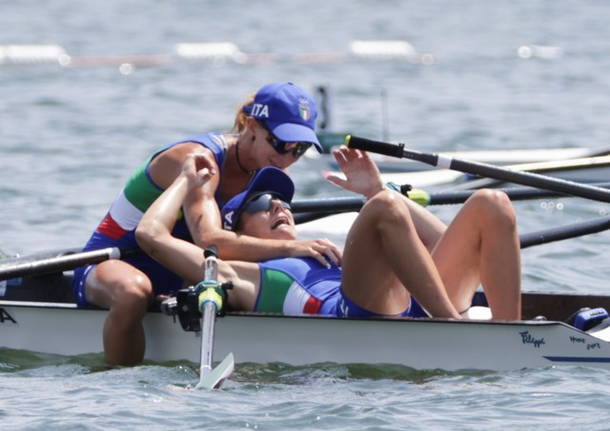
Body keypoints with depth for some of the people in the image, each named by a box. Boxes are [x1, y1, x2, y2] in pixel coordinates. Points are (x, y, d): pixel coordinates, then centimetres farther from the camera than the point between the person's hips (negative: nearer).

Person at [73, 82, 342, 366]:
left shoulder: (262, 173, 1)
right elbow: (208, 240, -41)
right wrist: (289, 248, -49)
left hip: (169, 279, 8)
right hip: (110, 266, -8)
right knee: (134, 291, -42)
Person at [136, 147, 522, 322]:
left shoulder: (336, 262, 42)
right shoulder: (241, 276, 27)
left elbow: (444, 246, 43)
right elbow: (151, 234, 18)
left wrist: (377, 191, 39)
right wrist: (187, 182, 34)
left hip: (418, 310, 7)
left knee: (490, 204, -6)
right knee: (385, 208, -27)